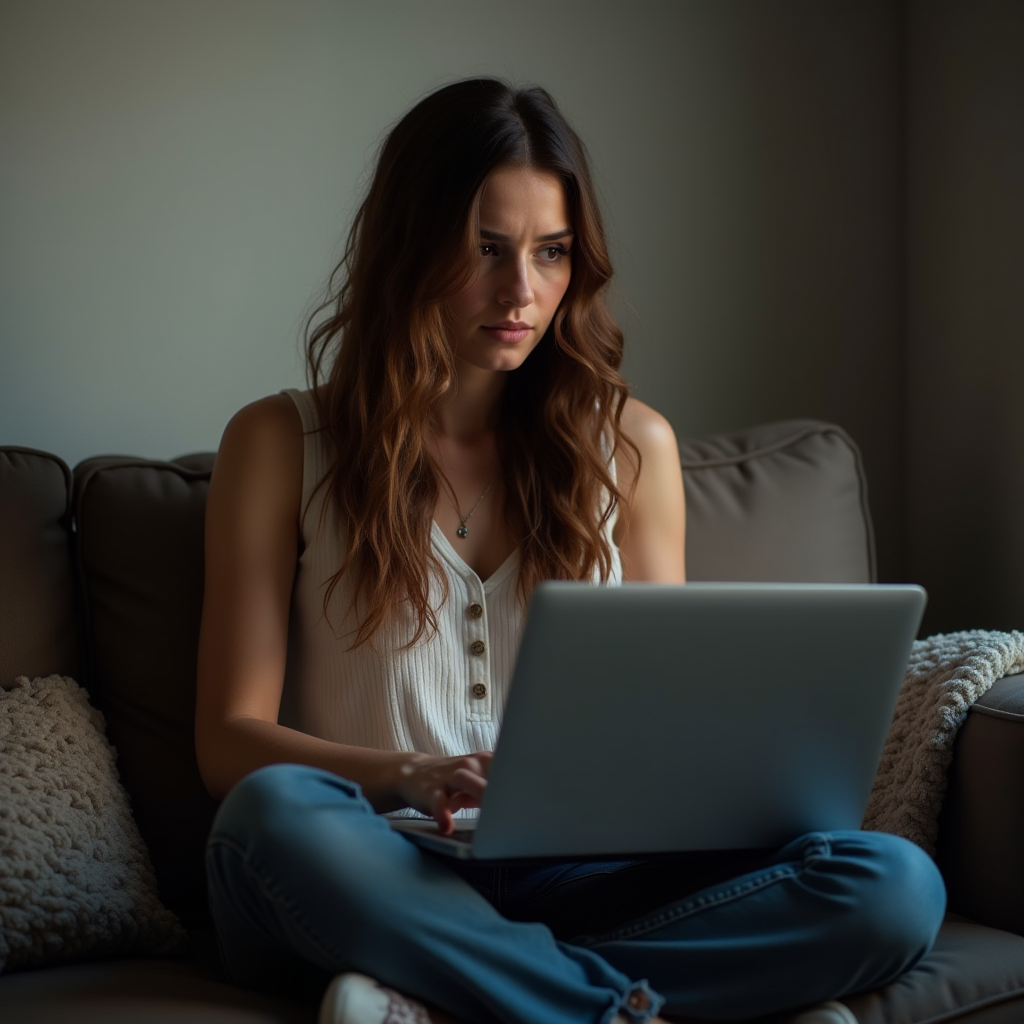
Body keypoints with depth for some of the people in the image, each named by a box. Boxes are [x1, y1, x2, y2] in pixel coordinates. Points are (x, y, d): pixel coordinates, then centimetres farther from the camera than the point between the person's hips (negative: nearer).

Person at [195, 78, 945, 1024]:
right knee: (274, 813, -38)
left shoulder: (630, 445, 14)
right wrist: (405, 777, -21)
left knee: (896, 886, -24)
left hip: (569, 877, 3)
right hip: (371, 880, -2)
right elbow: (230, 741, -1)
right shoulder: (282, 445, 5)